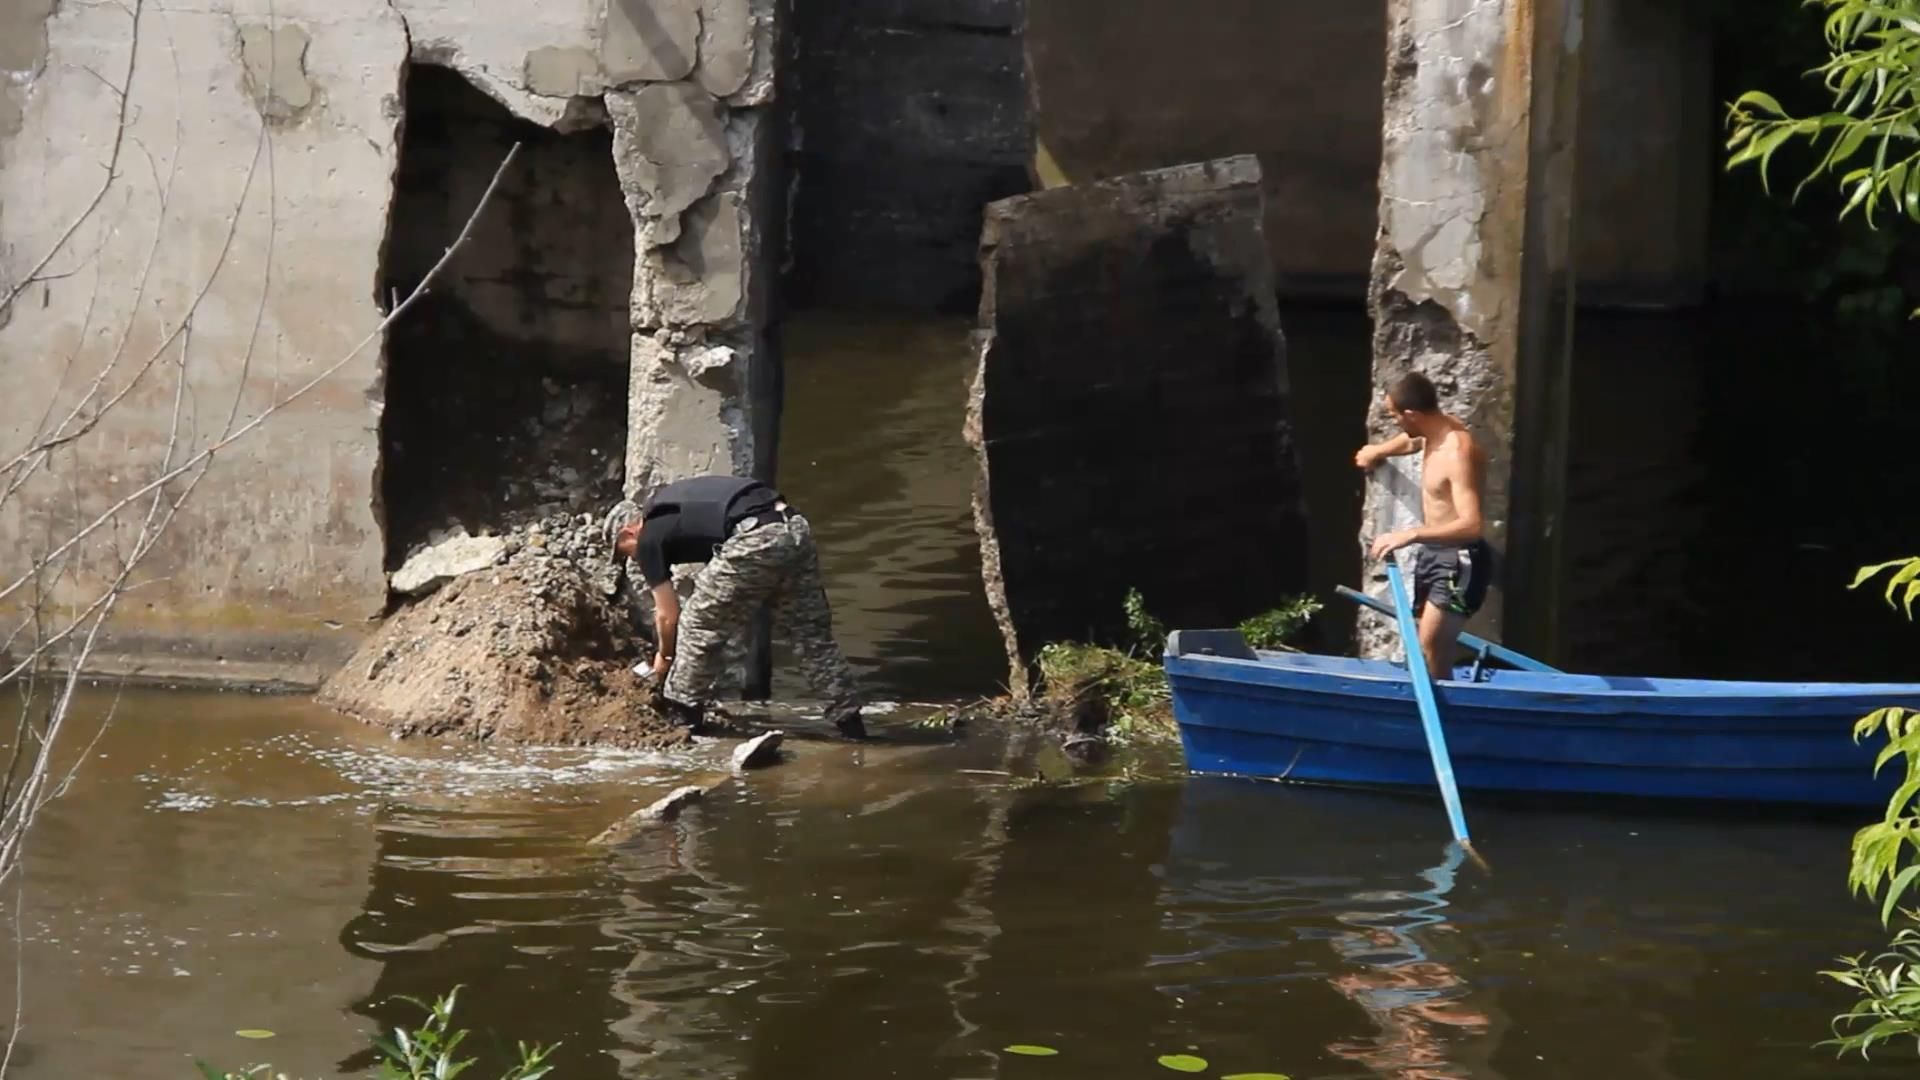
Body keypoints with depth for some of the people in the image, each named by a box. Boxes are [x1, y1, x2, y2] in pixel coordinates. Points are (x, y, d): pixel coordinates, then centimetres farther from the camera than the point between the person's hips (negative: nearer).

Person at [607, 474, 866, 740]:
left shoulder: (649, 538, 12)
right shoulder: (668, 506, 35)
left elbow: (668, 616, 16)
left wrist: (664, 657, 33)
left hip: (755, 540, -8)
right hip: (795, 528, 8)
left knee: (698, 628, 10)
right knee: (812, 634, 17)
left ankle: (682, 715, 18)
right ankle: (848, 720, 20)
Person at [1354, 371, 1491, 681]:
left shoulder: (1457, 452, -28)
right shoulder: (1433, 431, 2)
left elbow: (1472, 525, -37)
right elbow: (1409, 441, 30)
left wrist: (1411, 534, -42)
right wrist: (1377, 451, 48)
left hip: (1459, 560, -10)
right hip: (1433, 552, 10)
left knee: (1430, 646, -21)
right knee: (1433, 646, 10)